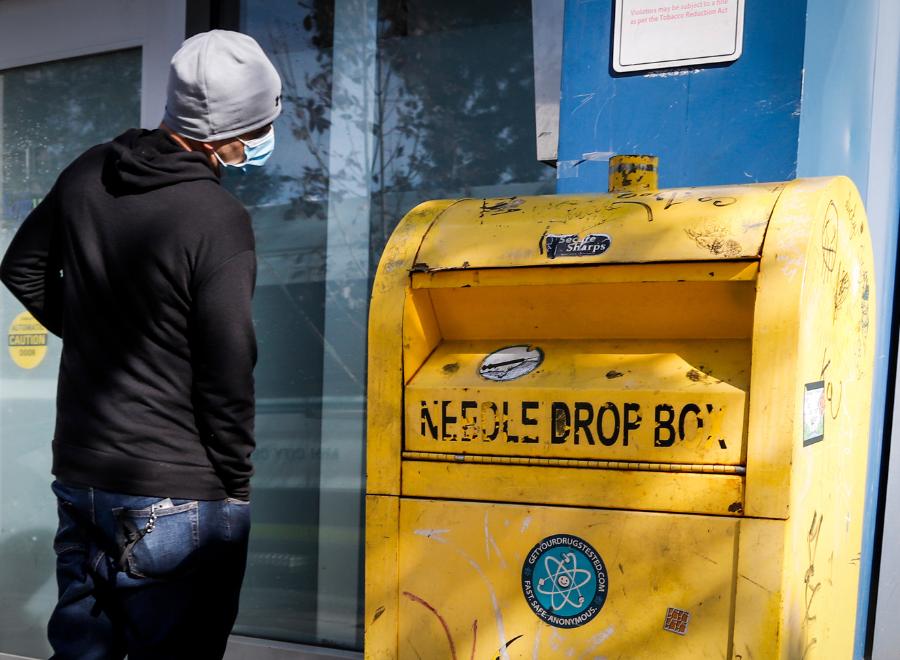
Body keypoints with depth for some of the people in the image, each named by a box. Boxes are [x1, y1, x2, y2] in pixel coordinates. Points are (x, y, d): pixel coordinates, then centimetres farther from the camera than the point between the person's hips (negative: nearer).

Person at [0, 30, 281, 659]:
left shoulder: (89, 173, 2)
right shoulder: (218, 219, -19)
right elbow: (227, 371, -18)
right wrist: (236, 486, -6)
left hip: (78, 473, 7)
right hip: (177, 498, -7)